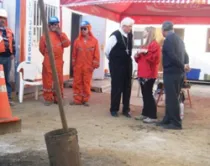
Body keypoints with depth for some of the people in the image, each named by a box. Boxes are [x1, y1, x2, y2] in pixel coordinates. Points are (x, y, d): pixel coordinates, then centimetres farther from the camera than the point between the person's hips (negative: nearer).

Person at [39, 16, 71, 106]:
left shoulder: (62, 35, 10)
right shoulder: (45, 35, 2)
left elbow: (67, 44, -7)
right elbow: (42, 48, 7)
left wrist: (60, 34, -11)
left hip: (58, 62, 2)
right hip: (48, 62, -2)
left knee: (59, 80, 6)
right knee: (47, 80, -1)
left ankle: (58, 98, 17)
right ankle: (48, 98, 8)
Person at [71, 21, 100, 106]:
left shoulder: (94, 41, -1)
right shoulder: (77, 40, 4)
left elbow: (96, 54, -2)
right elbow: (74, 53, 8)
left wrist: (95, 65, -5)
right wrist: (73, 64, 6)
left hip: (88, 66, -2)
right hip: (78, 66, 2)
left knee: (87, 83, 4)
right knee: (77, 83, 5)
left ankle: (85, 100, 15)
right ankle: (77, 99, 13)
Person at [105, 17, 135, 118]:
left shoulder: (130, 36, 5)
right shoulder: (115, 36, -14)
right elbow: (107, 50, -8)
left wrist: (127, 59, 13)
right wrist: (113, 60, 6)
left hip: (127, 65, 6)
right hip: (117, 66, -6)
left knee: (127, 87, 8)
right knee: (116, 87, 1)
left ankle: (126, 109, 19)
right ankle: (114, 109, 15)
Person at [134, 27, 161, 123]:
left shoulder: (155, 45, -9)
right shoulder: (145, 45, 20)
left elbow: (154, 59, -20)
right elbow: (140, 59, 26)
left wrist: (146, 52, -25)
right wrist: (137, 55, 6)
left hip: (149, 74, -9)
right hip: (143, 73, 9)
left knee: (149, 94, -9)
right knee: (144, 94, 11)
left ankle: (153, 116, -5)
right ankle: (145, 114, 18)